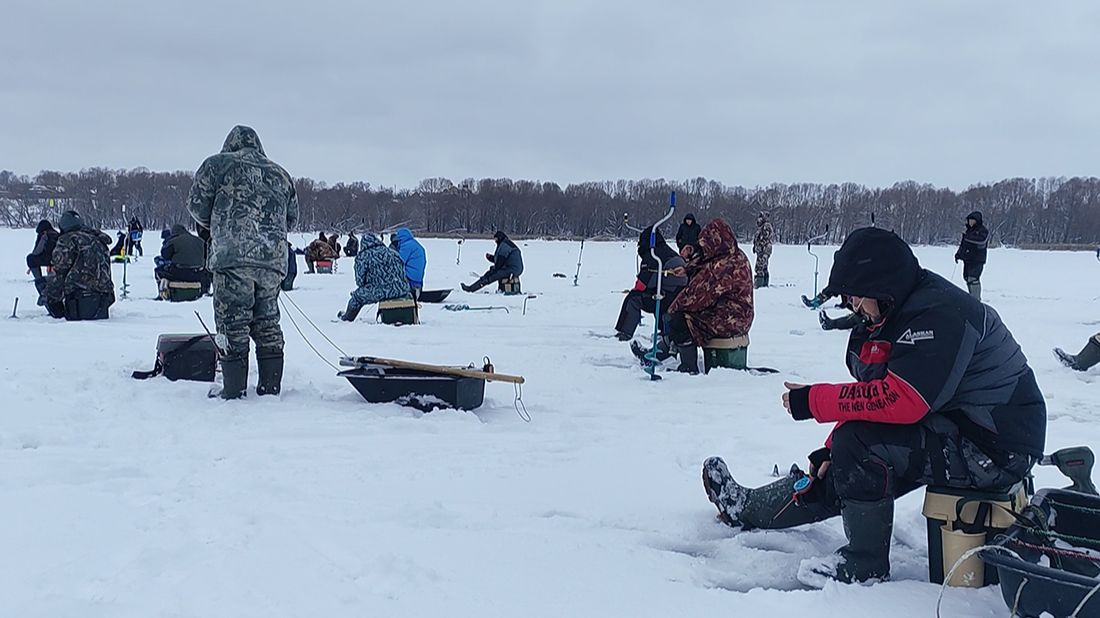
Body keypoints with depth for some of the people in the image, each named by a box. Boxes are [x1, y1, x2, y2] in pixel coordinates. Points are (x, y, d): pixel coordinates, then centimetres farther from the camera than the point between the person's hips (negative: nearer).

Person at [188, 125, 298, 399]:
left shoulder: (218, 164, 7)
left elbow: (197, 204, 6)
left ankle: (233, 389, -2)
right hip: (274, 259, 5)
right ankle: (271, 387, 13)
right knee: (267, 322, 11)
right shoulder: (280, 174, 21)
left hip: (232, 255, -5)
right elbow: (292, 217, 22)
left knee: (233, 323, -2)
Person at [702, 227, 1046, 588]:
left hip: (993, 447, -10)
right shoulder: (897, 318, 9)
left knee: (859, 445, -21)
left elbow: (901, 400, -32)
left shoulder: (939, 314, -23)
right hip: (955, 429, 10)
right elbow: (871, 399, 12)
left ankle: (865, 565, -5)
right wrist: (831, 450, 3)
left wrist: (813, 401, -22)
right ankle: (748, 509, 28)